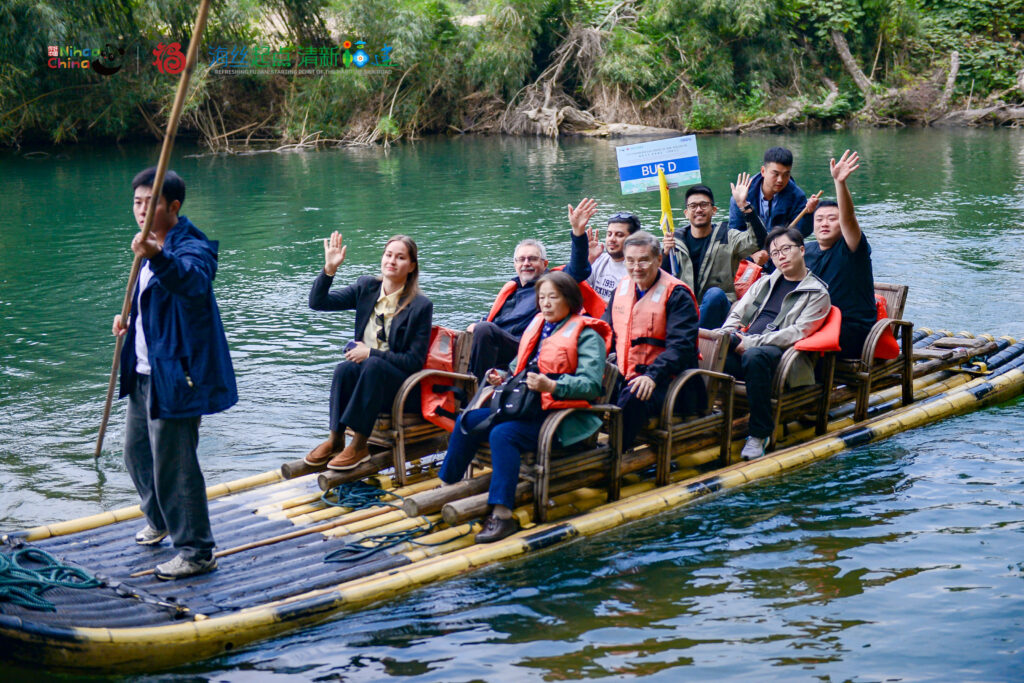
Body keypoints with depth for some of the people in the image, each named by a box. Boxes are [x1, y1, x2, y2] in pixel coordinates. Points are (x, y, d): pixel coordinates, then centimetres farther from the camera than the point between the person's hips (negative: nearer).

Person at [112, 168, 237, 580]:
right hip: (143, 373, 10)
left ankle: (196, 552, 4)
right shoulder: (152, 247, 11)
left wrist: (157, 257, -60)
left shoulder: (191, 248, -19)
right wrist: (130, 318, 11)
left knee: (173, 462, -7)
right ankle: (159, 519, 47)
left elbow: (192, 281, -43)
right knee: (136, 451, 23)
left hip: (175, 374, -10)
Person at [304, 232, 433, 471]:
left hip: (399, 383, -3)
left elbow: (415, 361, -10)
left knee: (373, 365, -35)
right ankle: (335, 440, -25)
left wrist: (371, 353, -18)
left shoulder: (421, 306, -7)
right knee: (344, 368, -30)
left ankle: (359, 445, -31)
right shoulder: (366, 287, 7)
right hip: (364, 373, 4)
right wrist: (330, 269, -14)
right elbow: (318, 302, 2)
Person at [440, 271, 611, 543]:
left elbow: (591, 385, -17)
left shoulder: (587, 335, -5)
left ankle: (502, 514, -35)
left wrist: (551, 386, -29)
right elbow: (519, 368, 29)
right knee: (468, 421, -7)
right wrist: (502, 377, 6)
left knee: (503, 434, -31)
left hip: (564, 418, -8)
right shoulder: (536, 327, 19)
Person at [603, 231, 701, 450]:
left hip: (664, 381, -6)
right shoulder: (622, 288, 14)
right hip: (625, 376, 6)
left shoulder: (677, 294, -7)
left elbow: (680, 346, -15)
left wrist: (653, 376, -30)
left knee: (633, 399, -36)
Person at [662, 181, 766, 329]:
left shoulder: (727, 237, 7)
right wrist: (666, 254, -14)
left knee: (715, 294, -35)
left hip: (717, 309, -1)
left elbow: (758, 241, -13)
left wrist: (744, 205, -20)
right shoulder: (676, 240, 12)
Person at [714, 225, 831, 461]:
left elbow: (797, 333, -6)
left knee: (754, 356, -41)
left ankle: (760, 434, -32)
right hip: (744, 347, 5)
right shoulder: (765, 284, 27)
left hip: (781, 354, -5)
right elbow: (736, 315, 24)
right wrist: (727, 336, -1)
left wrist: (752, 342, -15)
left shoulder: (817, 293, 8)